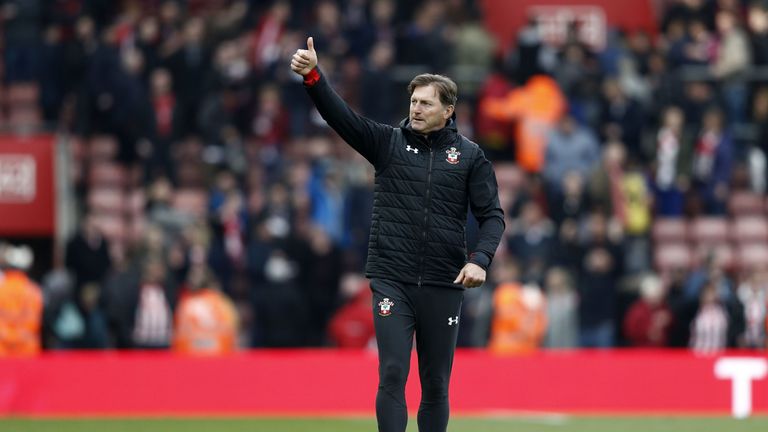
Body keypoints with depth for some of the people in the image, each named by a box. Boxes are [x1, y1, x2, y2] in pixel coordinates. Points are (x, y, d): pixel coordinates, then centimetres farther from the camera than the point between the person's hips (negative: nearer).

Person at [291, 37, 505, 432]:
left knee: (436, 384, 8)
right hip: (392, 280, -1)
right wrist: (312, 77, -26)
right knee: (392, 376, -9)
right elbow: (341, 117, -9)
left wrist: (480, 259, -14)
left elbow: (491, 214, 4)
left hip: (443, 284, 1)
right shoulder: (388, 143, 4)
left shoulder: (469, 156, 5)